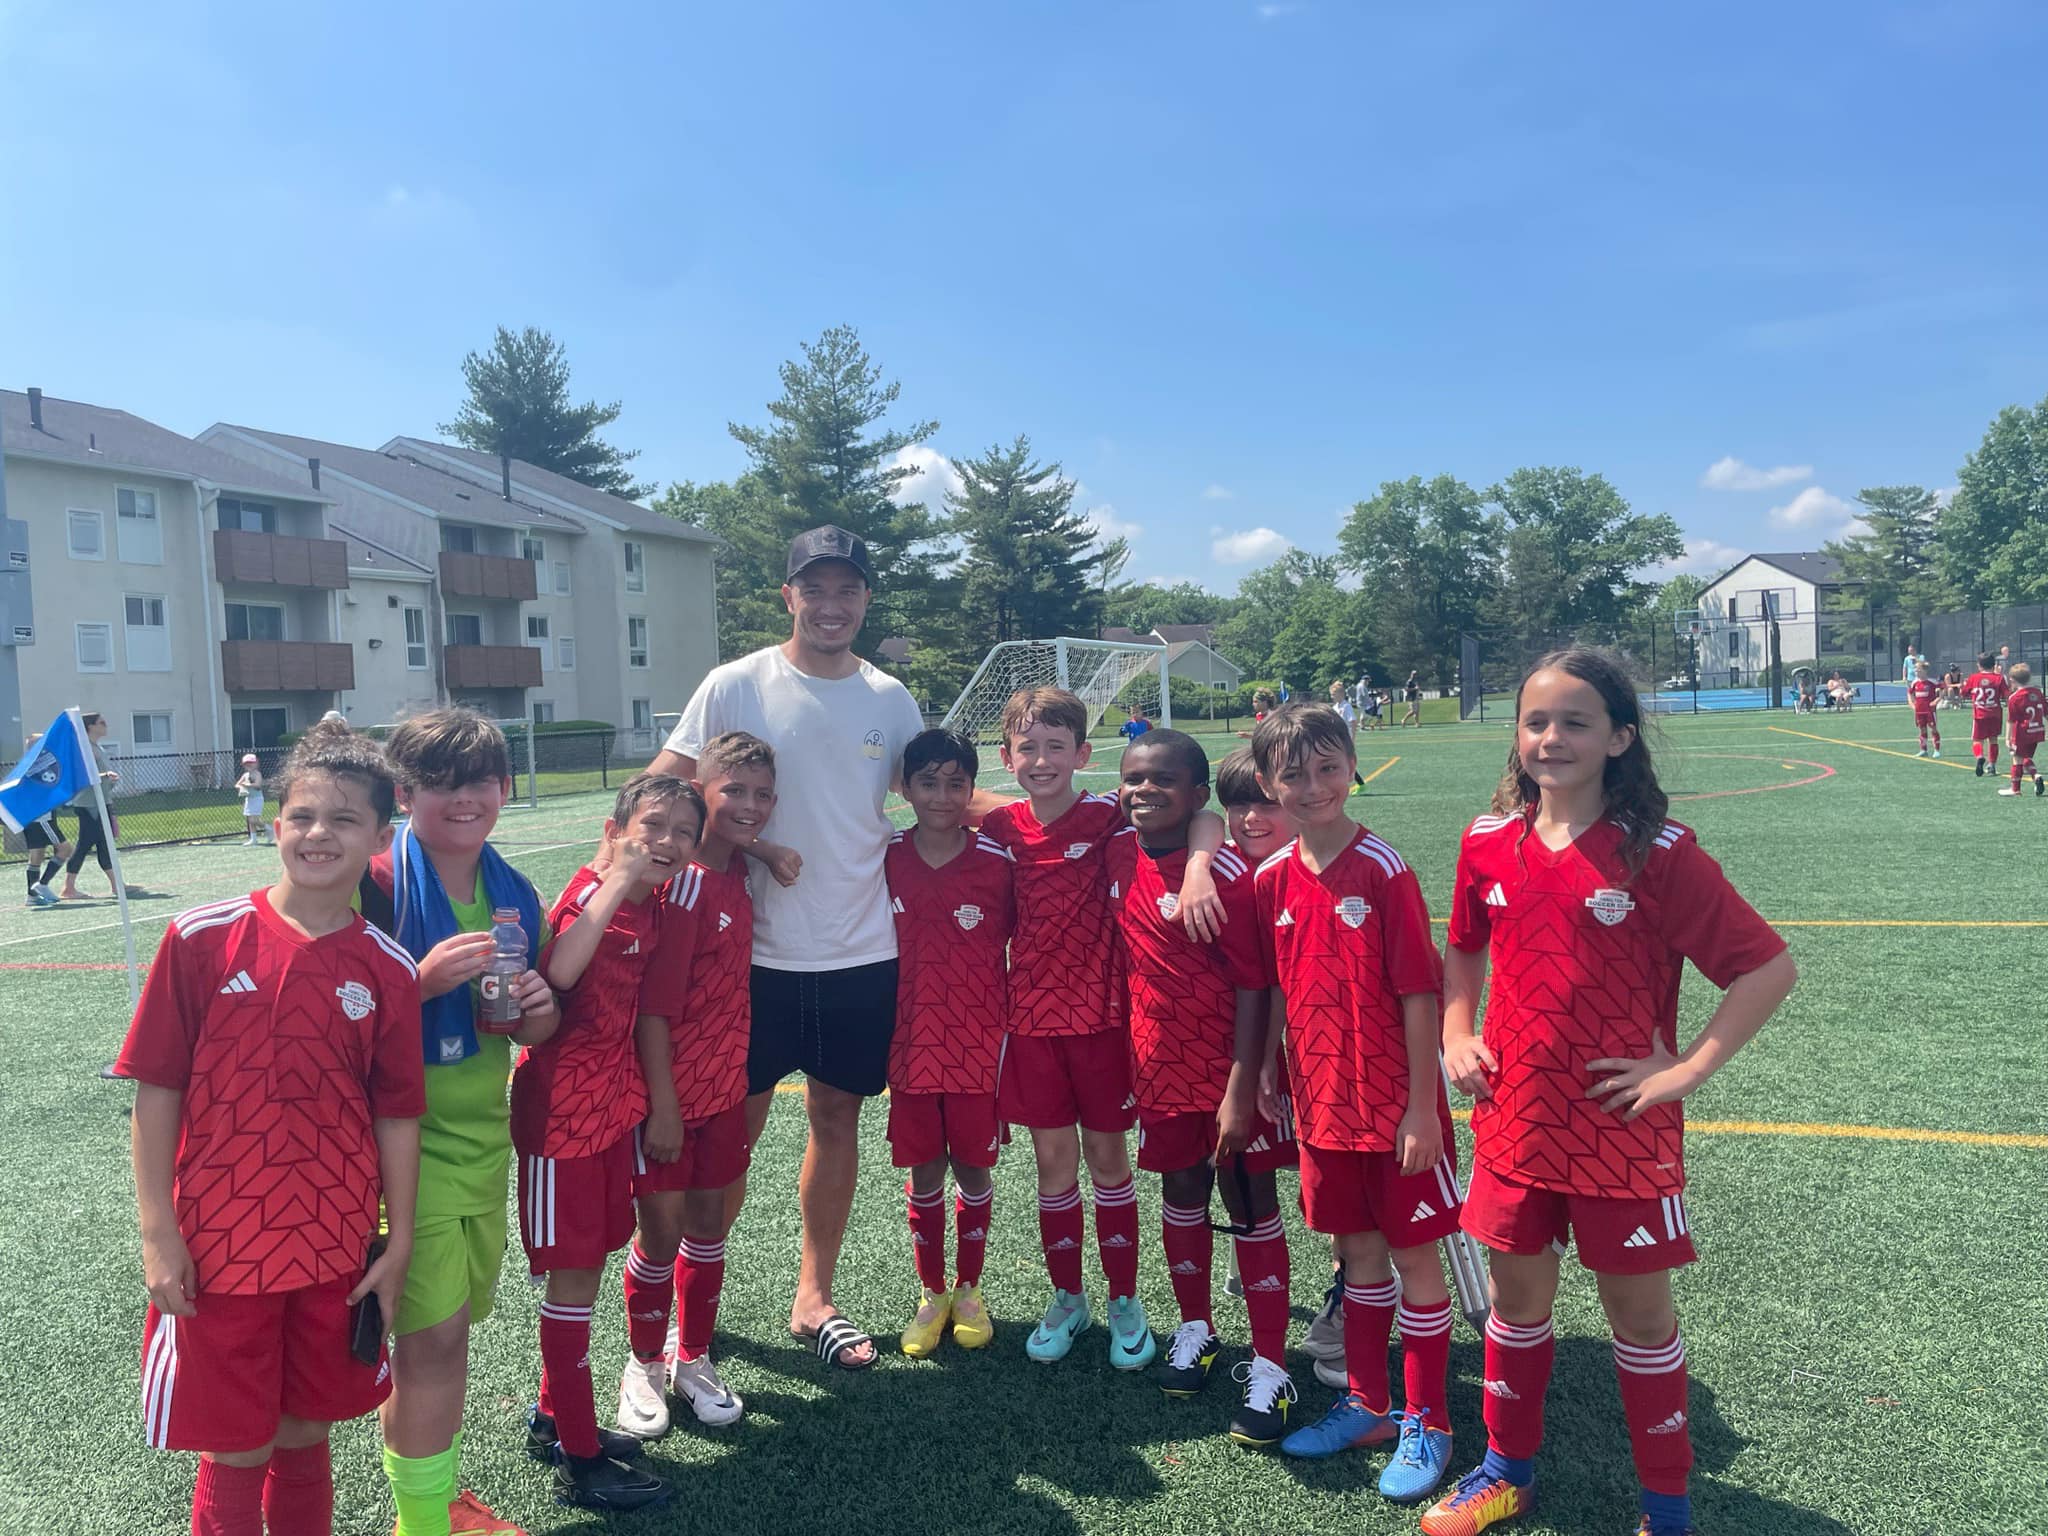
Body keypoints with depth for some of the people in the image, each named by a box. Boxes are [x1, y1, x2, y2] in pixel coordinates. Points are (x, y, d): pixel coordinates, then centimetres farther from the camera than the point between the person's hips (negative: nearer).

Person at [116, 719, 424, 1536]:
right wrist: (158, 1233, -7)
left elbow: (397, 1114, 1)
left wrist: (398, 1245, 3)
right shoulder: (202, 938, -10)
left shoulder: (389, 970, -5)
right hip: (219, 1248, -2)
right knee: (236, 1454, 10)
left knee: (305, 1437, 17)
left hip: (338, 1250, 2)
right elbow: (156, 1089, -6)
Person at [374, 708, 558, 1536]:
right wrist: (428, 979, -28)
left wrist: (539, 1010, -7)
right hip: (404, 1134, -6)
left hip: (485, 1130, 6)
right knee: (434, 1332, -3)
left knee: (446, 1325, 18)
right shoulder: (376, 886, -14)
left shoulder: (517, 896, 4)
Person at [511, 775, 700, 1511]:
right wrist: (616, 878, -39)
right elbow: (556, 972, -40)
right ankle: (579, 1462, 16)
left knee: (589, 1266, 18)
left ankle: (555, 1418, 36)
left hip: (614, 1105, 8)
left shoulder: (653, 908, 4)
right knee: (572, 1279, 3)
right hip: (561, 1110, -8)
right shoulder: (588, 894, -20)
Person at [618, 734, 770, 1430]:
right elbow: (652, 1005, -20)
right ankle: (644, 1366, 29)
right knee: (661, 1236, 8)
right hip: (669, 1092, -7)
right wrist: (663, 1105, -18)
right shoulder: (685, 881, -20)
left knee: (710, 1226, 16)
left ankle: (694, 1359, 33)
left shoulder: (737, 870, 2)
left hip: (724, 1088, 7)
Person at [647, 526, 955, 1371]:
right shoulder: (737, 685, -5)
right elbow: (664, 788, -5)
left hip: (862, 955, 3)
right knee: (736, 1122, 6)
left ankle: (813, 1298, 30)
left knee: (837, 1115, 13)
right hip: (761, 952, -3)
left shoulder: (890, 698, 4)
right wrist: (754, 847, -16)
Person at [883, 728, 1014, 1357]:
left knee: (973, 1168, 11)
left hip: (980, 1046, -1)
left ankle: (969, 1289, 30)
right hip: (912, 1046, 1)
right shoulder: (884, 859, -4)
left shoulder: (998, 861, -9)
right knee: (923, 1174, 11)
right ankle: (931, 1294, 29)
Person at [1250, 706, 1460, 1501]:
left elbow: (1419, 995, -14)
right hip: (1322, 1102, 5)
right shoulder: (1272, 878, 0)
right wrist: (1263, 1075, 8)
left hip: (1395, 1105, -5)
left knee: (1414, 1253, 8)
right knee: (1357, 1250, 18)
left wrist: (1422, 1107, -14)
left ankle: (1427, 1423, 24)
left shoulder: (1382, 870, -15)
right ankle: (1368, 1404, 35)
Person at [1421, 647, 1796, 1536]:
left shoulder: (1659, 855, -15)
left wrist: (1687, 1069, -15)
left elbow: (1768, 968, -13)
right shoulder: (1488, 844, -2)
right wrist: (1457, 1038, 4)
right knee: (1518, 1297, 18)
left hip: (1623, 1131, -3)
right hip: (1516, 1123, 4)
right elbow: (1463, 949, 16)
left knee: (1639, 1307, 12)